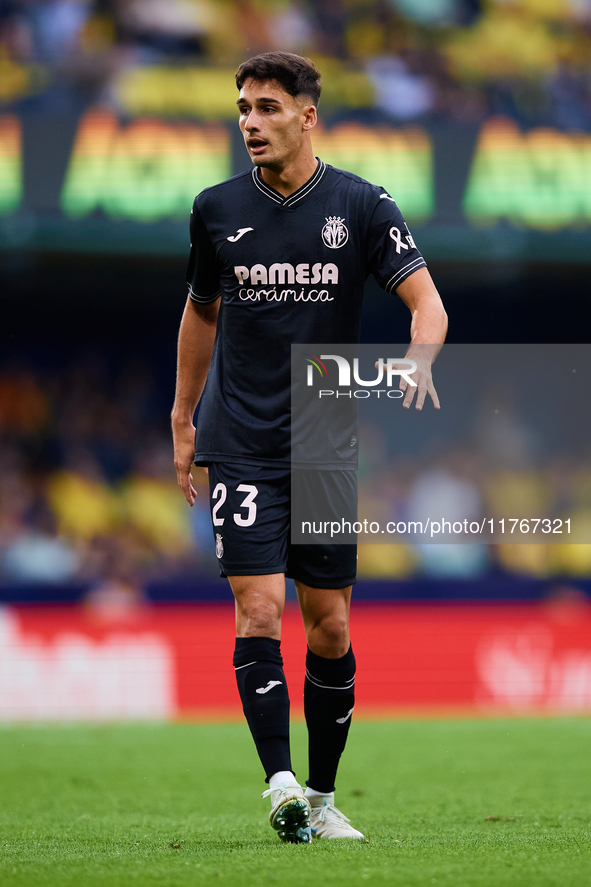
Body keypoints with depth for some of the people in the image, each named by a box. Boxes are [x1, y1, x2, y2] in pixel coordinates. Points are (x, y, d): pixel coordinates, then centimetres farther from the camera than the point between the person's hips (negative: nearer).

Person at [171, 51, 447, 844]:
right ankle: (281, 786, -20)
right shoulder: (218, 210, 4)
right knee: (258, 609, -15)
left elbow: (427, 301, -8)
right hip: (241, 444, 0)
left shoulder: (361, 206, -2)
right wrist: (183, 420, 20)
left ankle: (321, 798, 16)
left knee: (330, 626, 4)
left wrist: (419, 362, -29)